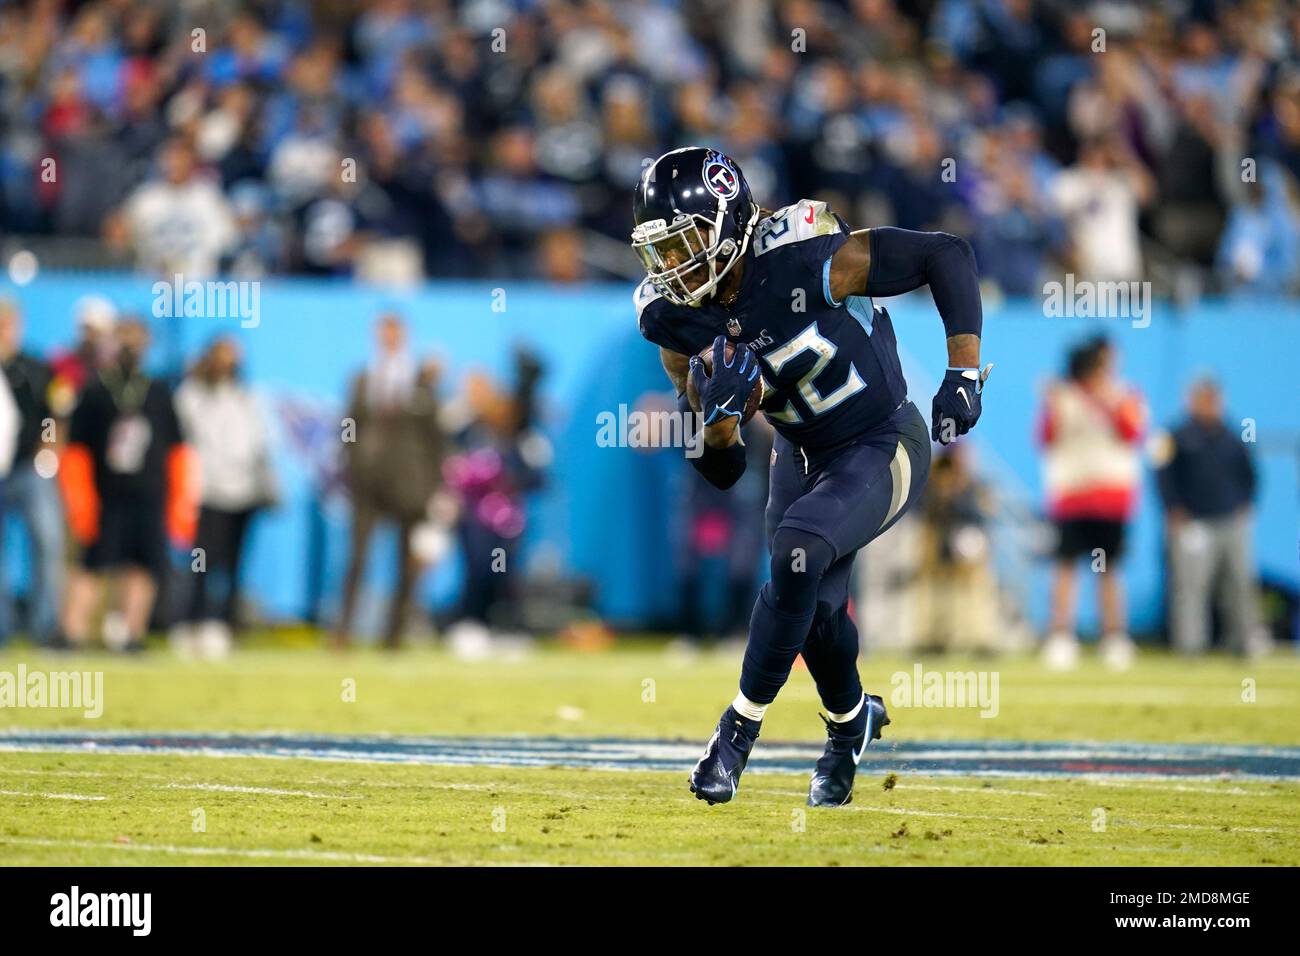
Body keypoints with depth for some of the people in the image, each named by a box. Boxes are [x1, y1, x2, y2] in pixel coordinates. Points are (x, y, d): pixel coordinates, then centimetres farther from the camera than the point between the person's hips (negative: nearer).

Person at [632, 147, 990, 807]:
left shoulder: (803, 262, -31)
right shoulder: (674, 317, -13)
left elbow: (945, 254, -22)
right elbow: (719, 469, -5)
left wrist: (963, 373, -25)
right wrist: (715, 407, -29)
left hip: (883, 446, -6)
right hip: (801, 451, 6)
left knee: (799, 548, -27)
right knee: (814, 605, 12)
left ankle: (741, 727, -11)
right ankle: (851, 724, 45)